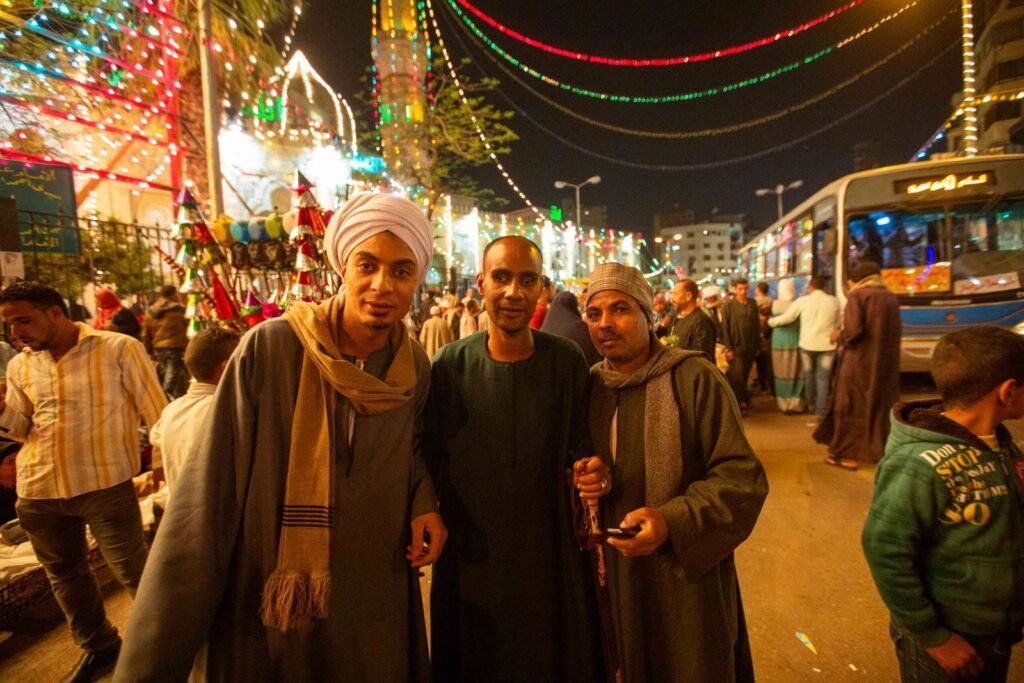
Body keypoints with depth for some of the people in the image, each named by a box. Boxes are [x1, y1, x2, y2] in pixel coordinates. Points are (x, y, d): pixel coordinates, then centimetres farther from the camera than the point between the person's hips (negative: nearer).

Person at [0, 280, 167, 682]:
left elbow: (158, 414, -7)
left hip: (105, 484, -6)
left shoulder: (119, 349, -9)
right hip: (38, 490, 6)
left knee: (132, 571, 1)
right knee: (63, 572, 20)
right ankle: (98, 646, 41)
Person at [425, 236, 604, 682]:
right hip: (468, 558, 0)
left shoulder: (566, 360, -8)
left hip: (550, 553, 1)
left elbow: (580, 445, 1)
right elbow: (430, 457, -2)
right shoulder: (450, 364, -9)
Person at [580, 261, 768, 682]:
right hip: (617, 571, 5)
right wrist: (585, 475, -10)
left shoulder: (695, 378, -15)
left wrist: (673, 521, -28)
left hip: (688, 573, -4)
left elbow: (743, 478, -16)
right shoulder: (591, 385, 2)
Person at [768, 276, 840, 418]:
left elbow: (786, 317, -4)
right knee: (823, 377, 5)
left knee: (809, 375, 19)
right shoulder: (834, 301, -1)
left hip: (807, 343, 0)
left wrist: (770, 321, 11)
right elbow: (836, 323, 9)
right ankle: (821, 411, 4)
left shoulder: (803, 301, -7)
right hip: (827, 344, 0)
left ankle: (811, 404, 32)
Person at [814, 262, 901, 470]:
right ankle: (880, 450, 24)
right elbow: (891, 332, 14)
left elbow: (853, 331, -21)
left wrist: (839, 336, 0)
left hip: (859, 361, -6)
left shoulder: (857, 295, -10)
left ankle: (847, 454, 8)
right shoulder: (891, 298, 8)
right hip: (885, 362, 6)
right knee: (881, 405, 16)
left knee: (850, 406, 4)